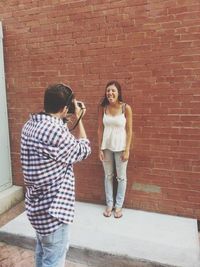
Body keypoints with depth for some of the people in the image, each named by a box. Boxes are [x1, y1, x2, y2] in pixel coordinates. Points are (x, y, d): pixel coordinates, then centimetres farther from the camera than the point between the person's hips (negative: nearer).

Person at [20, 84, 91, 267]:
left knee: (43, 251, 29)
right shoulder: (55, 131, -30)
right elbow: (83, 150, -12)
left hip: (39, 204, 9)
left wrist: (66, 120, 9)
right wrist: (79, 119, -4)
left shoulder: (31, 124, -1)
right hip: (52, 209, -9)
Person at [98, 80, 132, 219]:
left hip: (121, 147, -2)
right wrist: (100, 148, -2)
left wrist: (127, 150, -11)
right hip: (107, 147, 3)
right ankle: (109, 204, 30)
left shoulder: (126, 108, -11)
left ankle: (119, 205, 27)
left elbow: (129, 131, -8)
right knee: (108, 176, 13)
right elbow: (100, 129, 1)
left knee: (121, 177, 10)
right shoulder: (103, 108, -3)